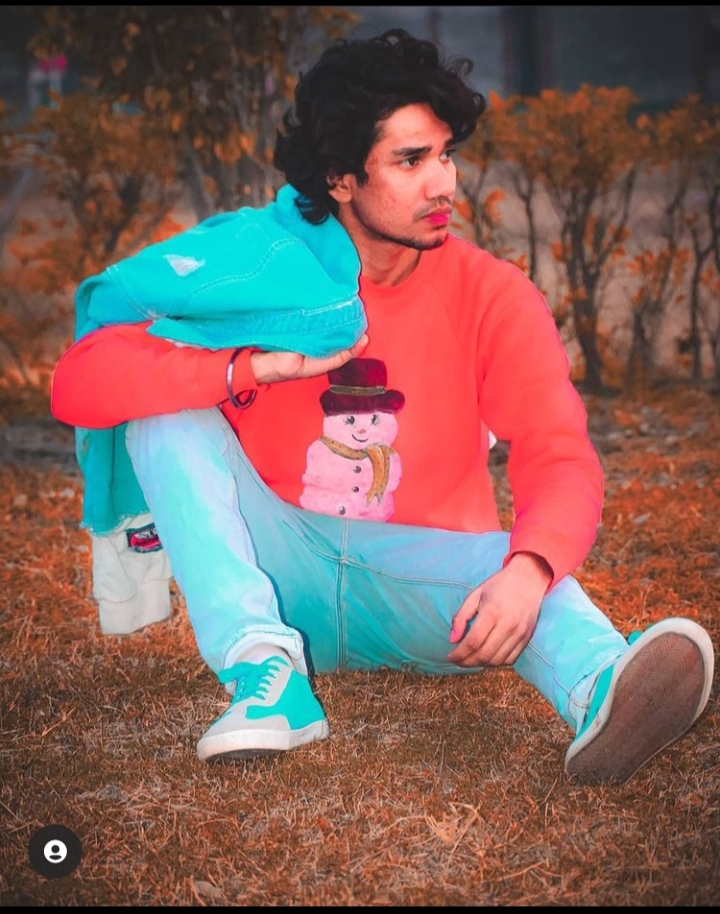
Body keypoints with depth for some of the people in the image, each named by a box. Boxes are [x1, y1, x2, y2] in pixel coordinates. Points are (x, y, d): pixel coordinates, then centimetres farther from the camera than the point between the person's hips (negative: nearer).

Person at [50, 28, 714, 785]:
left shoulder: (491, 296, -7)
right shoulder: (257, 284, -6)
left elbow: (560, 459, -20)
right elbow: (79, 383, -15)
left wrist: (528, 568, -44)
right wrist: (256, 365, -28)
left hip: (425, 580, -1)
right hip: (282, 576, 1)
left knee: (515, 565, -33)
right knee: (167, 400, -18)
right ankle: (267, 670, -33)